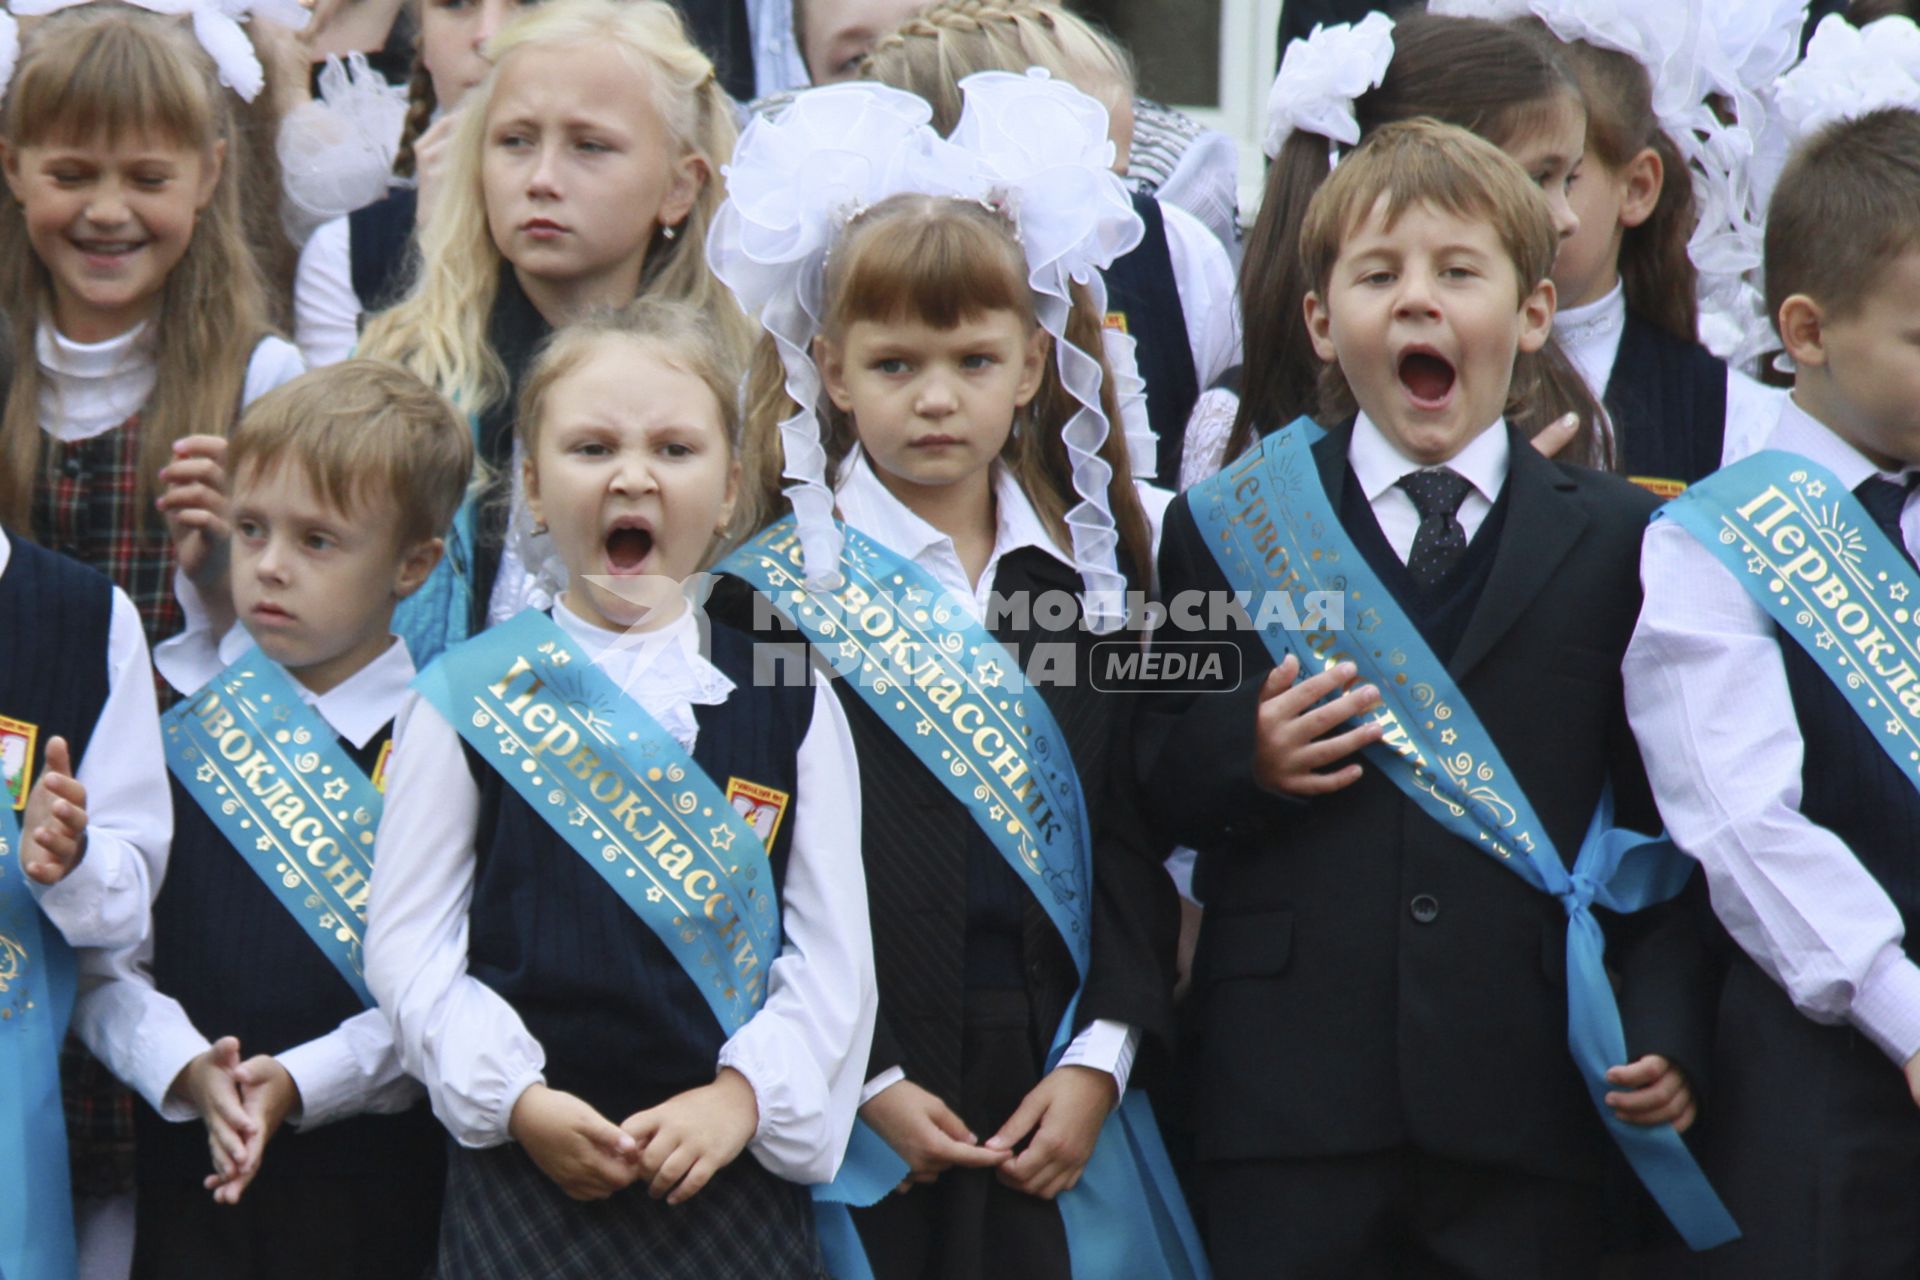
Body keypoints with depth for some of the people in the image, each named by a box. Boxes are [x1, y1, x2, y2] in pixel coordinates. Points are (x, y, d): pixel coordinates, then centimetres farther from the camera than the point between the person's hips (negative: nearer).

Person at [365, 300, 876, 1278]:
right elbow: (408, 942, 0)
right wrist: (516, 1097, -11)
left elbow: (834, 948, 3)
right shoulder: (468, 700, 3)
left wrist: (742, 1095, -10)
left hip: (736, 1170, 1)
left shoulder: (789, 703, 7)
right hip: (524, 1174, -1)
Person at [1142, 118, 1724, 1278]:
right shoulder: (1229, 530, 9)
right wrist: (1244, 759, -11)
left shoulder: (1619, 542, 8)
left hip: (1529, 1098, 0)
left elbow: (1673, 819, 5)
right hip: (1290, 1087, 0)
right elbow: (1153, 789, 10)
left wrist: (1669, 1032, -5)